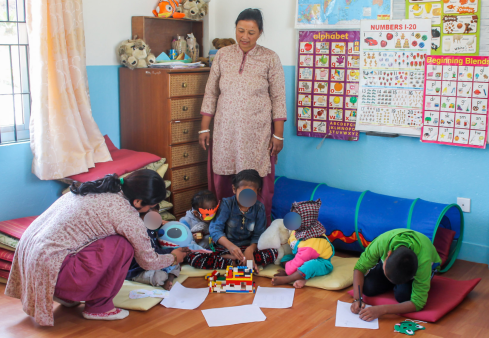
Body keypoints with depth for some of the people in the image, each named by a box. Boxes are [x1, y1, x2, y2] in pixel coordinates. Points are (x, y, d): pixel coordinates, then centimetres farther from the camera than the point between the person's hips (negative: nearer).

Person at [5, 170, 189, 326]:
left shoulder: (98, 188, 7)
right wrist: (173, 258, 20)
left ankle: (65, 296, 21)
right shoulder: (126, 215, -15)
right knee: (123, 246, -9)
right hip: (50, 269, -9)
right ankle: (98, 307, 6)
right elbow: (148, 262, 0)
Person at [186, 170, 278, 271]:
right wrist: (230, 245, -40)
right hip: (224, 247, -1)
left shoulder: (259, 208, -1)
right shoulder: (227, 204, -8)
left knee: (273, 253, -29)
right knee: (192, 257, -26)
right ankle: (233, 263, -22)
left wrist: (250, 249, -28)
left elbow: (258, 235, -4)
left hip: (247, 248, 1)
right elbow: (215, 228, -21)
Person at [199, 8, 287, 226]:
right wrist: (204, 128, 6)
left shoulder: (270, 58, -1)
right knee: (222, 183, 5)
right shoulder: (222, 55, 6)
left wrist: (278, 134, -4)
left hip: (257, 134, -2)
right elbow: (210, 93, 9)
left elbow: (278, 98, -1)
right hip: (225, 132, 2)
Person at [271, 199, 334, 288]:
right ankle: (301, 277, -29)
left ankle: (285, 280, -35)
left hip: (319, 262, -9)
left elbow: (300, 259, -28)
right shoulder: (295, 232, -3)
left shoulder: (313, 241, -31)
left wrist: (286, 271, -20)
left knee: (311, 265, -41)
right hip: (303, 259, 9)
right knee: (284, 258, -5)